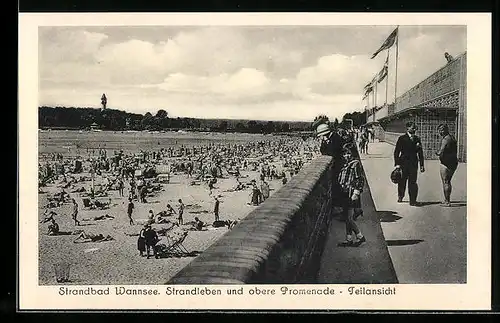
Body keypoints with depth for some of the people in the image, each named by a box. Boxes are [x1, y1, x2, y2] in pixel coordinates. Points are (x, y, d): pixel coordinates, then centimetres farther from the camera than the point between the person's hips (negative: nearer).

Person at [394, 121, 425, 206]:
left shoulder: (417, 139, 9)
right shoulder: (402, 138, 0)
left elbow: (420, 153, 11)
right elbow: (396, 152, -1)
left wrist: (422, 165, 7)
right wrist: (397, 164, -9)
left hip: (413, 164, 2)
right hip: (403, 163, -1)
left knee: (412, 182, -4)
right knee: (402, 181, 8)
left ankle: (413, 200, 1)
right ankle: (400, 196, 32)